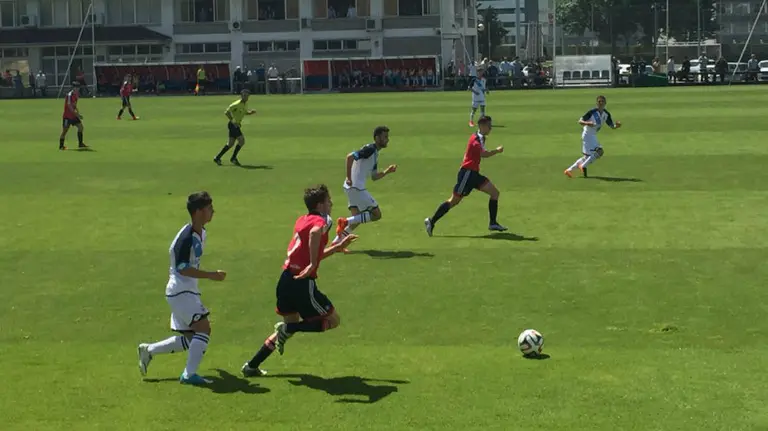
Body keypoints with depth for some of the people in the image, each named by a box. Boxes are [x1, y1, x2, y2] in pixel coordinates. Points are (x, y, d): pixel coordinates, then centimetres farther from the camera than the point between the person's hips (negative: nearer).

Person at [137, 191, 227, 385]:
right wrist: (211, 275, -24)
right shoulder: (186, 237, -21)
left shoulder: (201, 234, 9)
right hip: (180, 291, -10)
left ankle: (148, 350, 26)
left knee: (191, 338, 13)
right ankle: (189, 374, -11)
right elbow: (182, 268, -25)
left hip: (188, 291, 10)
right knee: (203, 328, -16)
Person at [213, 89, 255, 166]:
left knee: (230, 144, 13)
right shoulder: (237, 104, -19)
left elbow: (245, 112, 24)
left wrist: (251, 112, 2)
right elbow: (226, 112, -20)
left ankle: (217, 158, 21)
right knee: (241, 140, -15)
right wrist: (233, 121, -23)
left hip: (236, 125, 9)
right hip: (233, 125, -9)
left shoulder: (246, 103, 8)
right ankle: (233, 158, -3)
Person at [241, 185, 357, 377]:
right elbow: (314, 233, -35)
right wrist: (313, 265, -31)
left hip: (286, 280, 9)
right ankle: (287, 329, -6)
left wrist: (338, 247, 29)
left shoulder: (302, 220, 18)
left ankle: (252, 366, 22)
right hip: (302, 283, -9)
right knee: (333, 320, 4)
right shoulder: (321, 221, -8)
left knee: (291, 324, 24)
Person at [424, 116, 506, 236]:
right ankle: (431, 221, 2)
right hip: (467, 173, -9)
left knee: (495, 192, 3)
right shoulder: (475, 139, -16)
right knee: (454, 201, -6)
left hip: (474, 173, 10)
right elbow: (484, 154, -28)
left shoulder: (481, 138, 14)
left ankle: (493, 223, 7)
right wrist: (497, 151, -17)